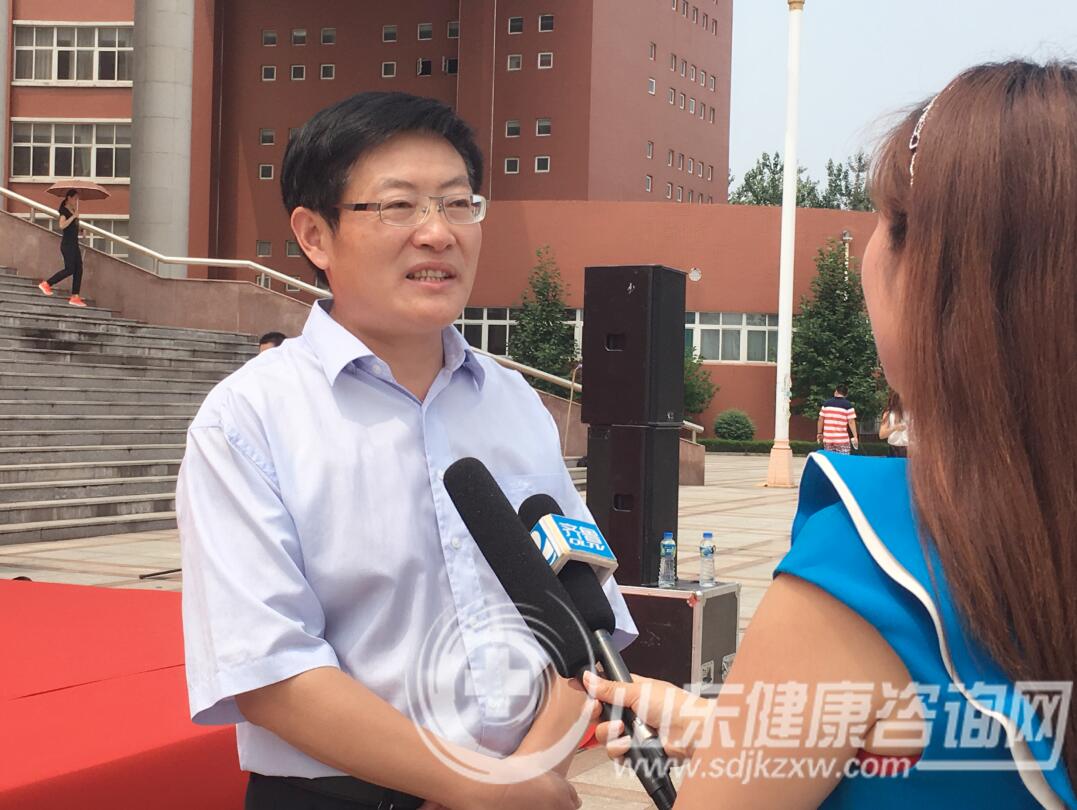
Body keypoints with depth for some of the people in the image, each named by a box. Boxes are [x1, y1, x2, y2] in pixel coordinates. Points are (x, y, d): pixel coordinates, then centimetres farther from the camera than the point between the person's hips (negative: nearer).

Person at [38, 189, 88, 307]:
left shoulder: (72, 210, 14)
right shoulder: (64, 210, -10)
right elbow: (62, 225, -28)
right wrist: (73, 216, -24)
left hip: (74, 245, 9)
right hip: (67, 245, -9)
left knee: (78, 270, 3)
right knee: (69, 269, -10)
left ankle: (75, 297, 2)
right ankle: (46, 284, 1)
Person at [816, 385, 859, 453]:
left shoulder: (826, 403, 7)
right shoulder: (848, 405, -3)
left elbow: (820, 420, 9)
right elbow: (851, 422, -7)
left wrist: (819, 433, 18)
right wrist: (855, 436, -3)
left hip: (827, 439, 3)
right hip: (842, 440, -3)